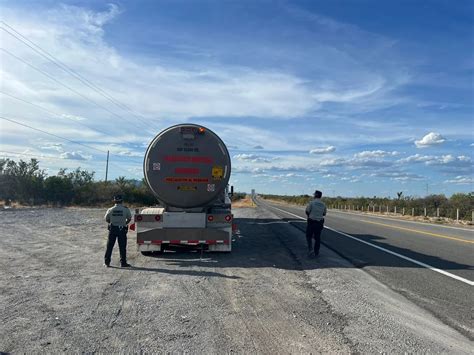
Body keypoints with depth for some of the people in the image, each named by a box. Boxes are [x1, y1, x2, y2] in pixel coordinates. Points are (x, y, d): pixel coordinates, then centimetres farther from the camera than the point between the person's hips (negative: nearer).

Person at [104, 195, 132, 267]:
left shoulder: (110, 210, -4)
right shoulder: (126, 209, -7)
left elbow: (106, 219, 5)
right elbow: (129, 218, 3)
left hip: (112, 229, 2)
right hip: (122, 229, -1)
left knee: (109, 246, 11)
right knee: (122, 247, 4)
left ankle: (106, 262, 15)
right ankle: (123, 263, 7)